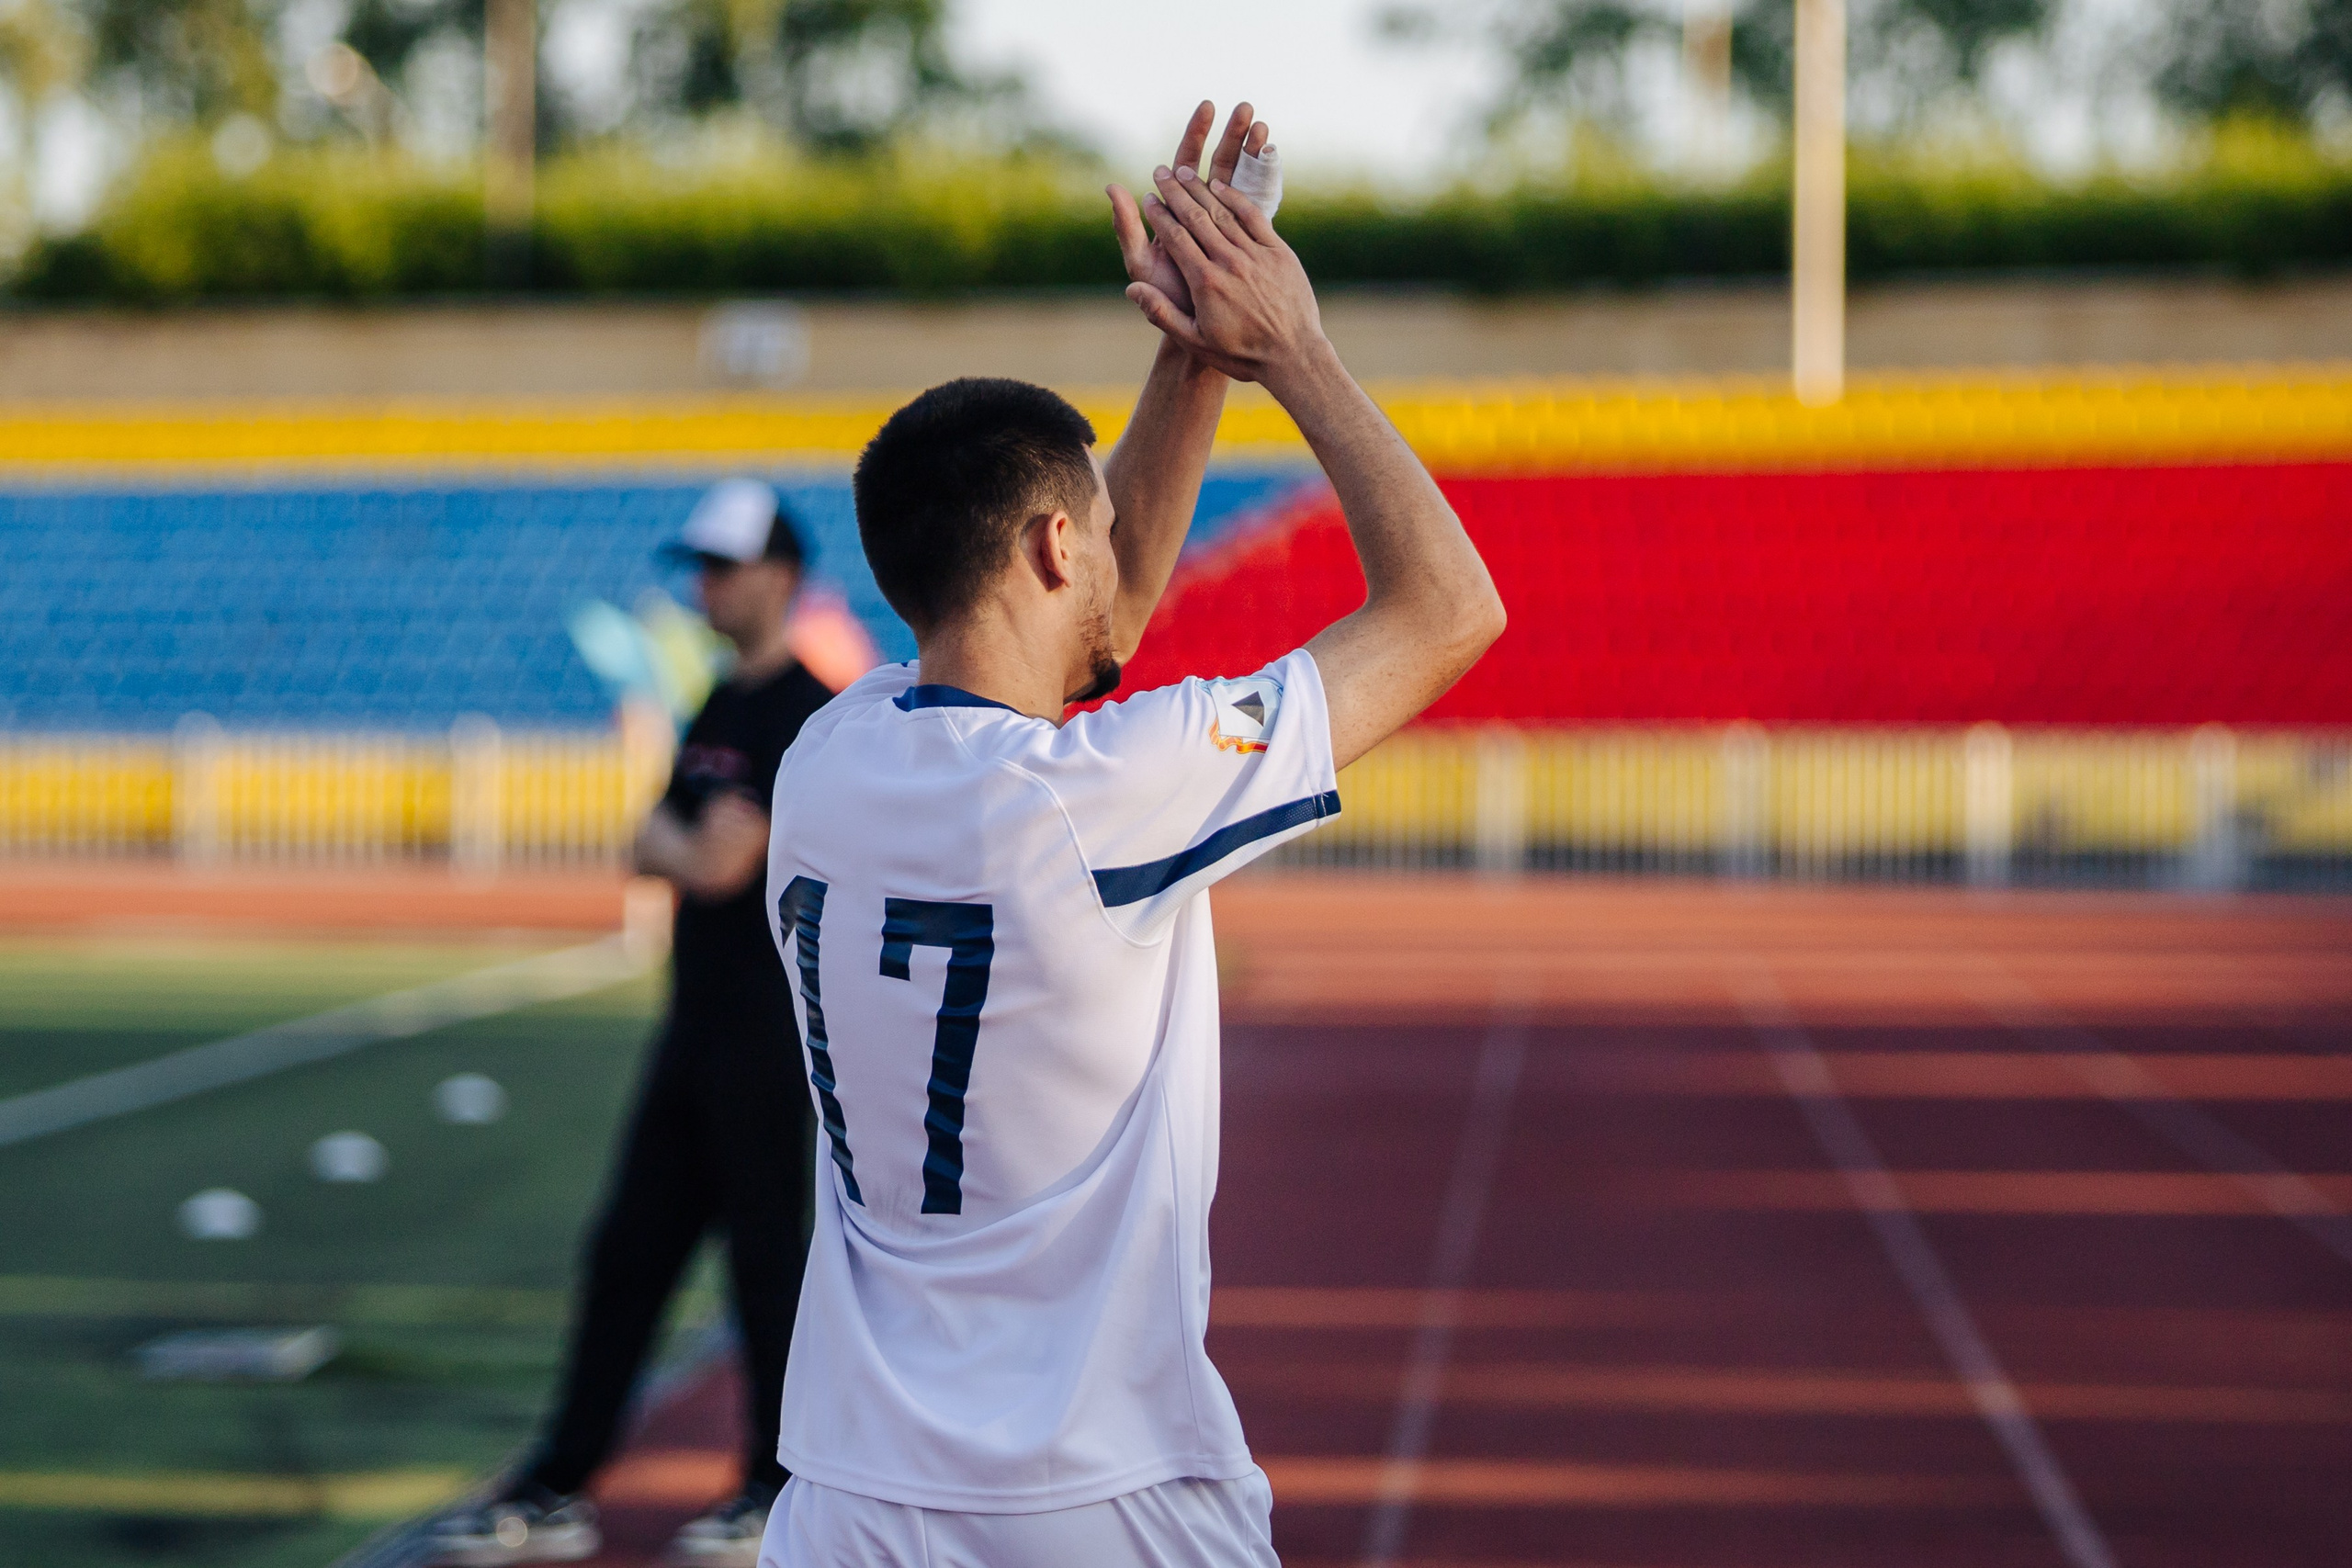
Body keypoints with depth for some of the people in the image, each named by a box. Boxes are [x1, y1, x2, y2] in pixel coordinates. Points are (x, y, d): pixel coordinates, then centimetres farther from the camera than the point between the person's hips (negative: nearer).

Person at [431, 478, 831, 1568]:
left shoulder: (801, 715, -13)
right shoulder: (719, 709, 16)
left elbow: (718, 864, -20)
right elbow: (658, 854, 17)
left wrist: (670, 842, 0)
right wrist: (685, 844, -5)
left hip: (769, 1028, -9)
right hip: (697, 1024, 9)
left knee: (767, 1254, -1)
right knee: (627, 1249, 8)